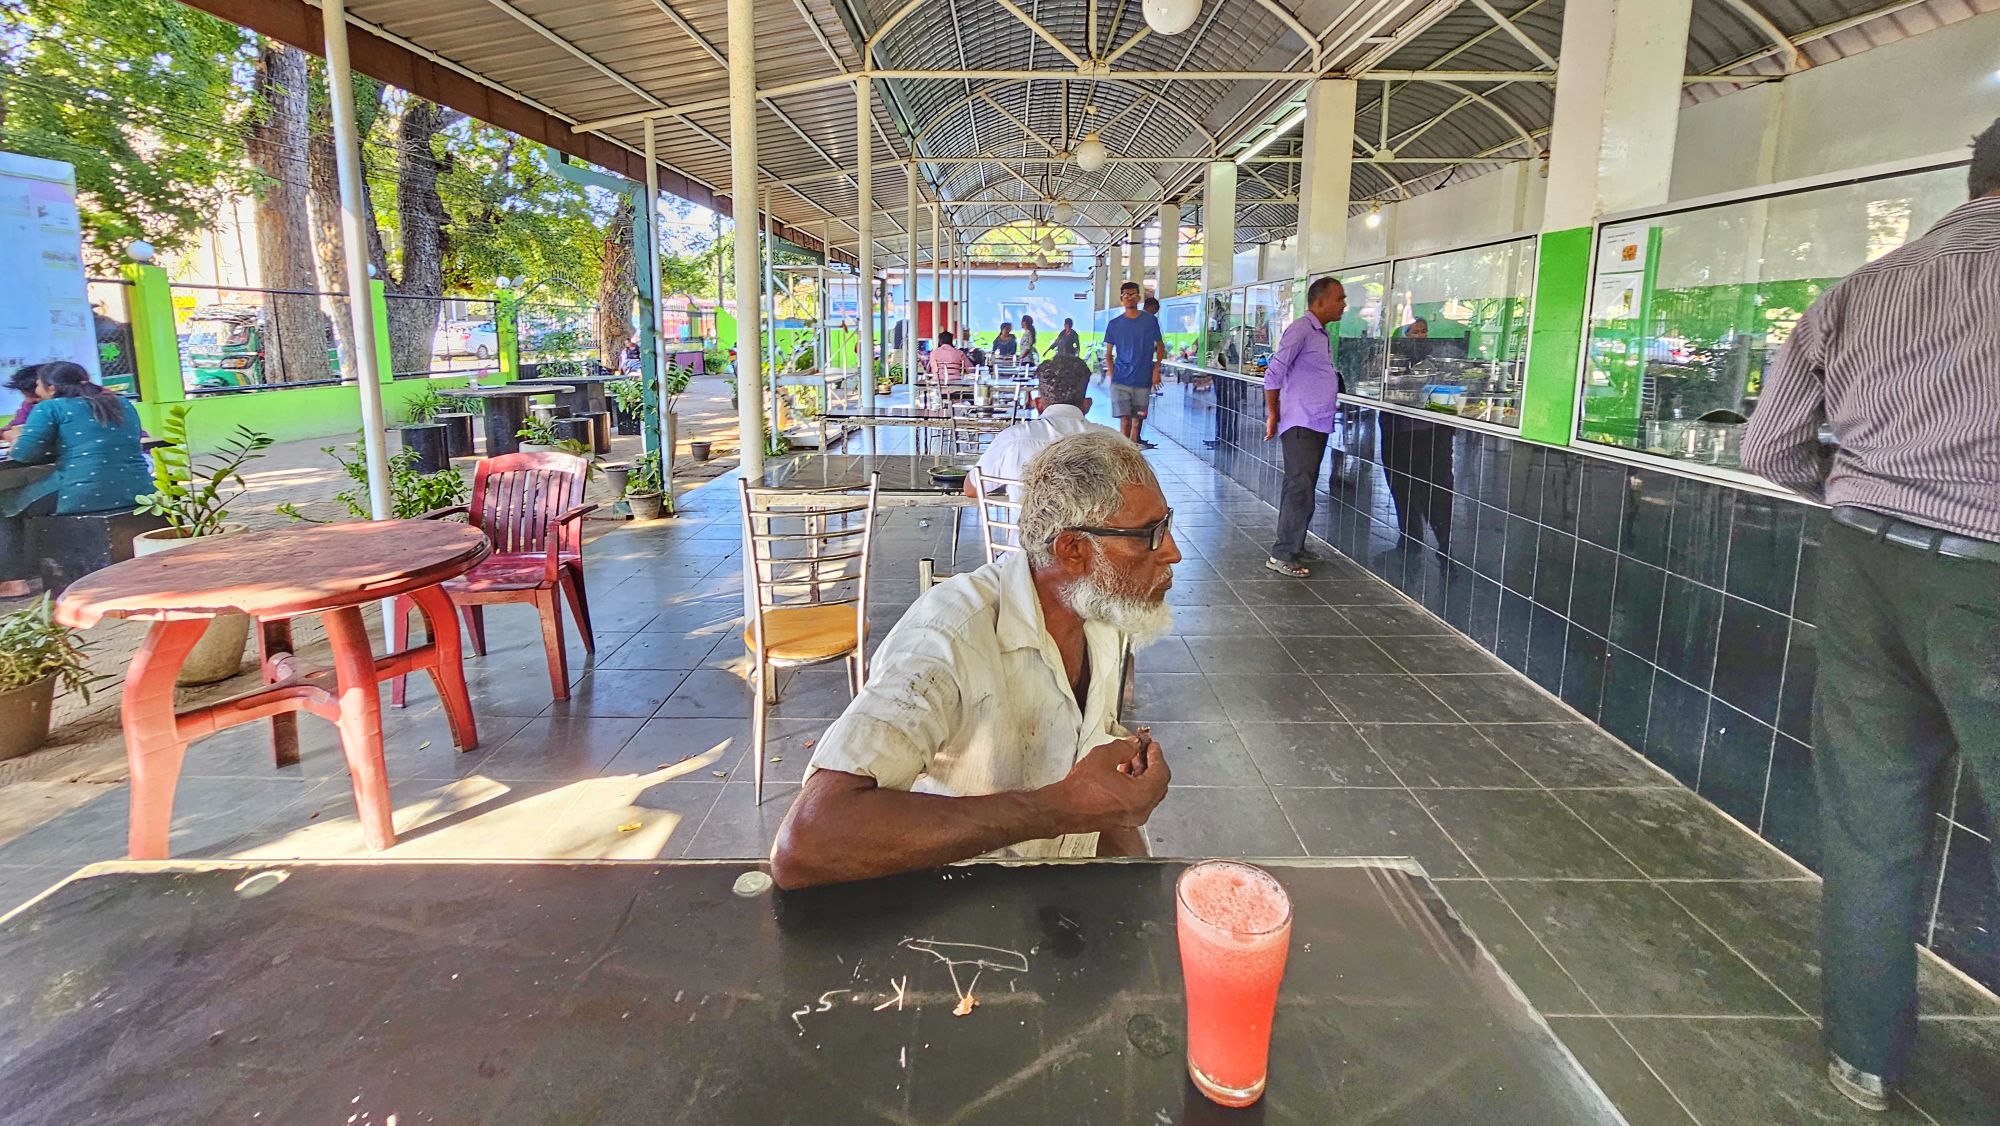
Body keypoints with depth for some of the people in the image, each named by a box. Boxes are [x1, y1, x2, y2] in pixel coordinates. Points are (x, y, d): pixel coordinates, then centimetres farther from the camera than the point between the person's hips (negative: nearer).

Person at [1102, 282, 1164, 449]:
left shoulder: (1151, 320, 4)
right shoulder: (1114, 324, 5)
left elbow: (1160, 347, 12)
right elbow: (1108, 354, 10)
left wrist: (1156, 369, 1)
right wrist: (1113, 374, -1)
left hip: (1143, 380, 1)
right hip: (1120, 381, -1)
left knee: (1137, 421, 8)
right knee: (1124, 421, -7)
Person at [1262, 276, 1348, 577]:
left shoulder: (1321, 334, 17)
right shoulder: (1301, 329, -11)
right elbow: (1273, 373, -15)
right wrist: (1273, 416, -10)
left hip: (1317, 424, 9)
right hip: (1301, 425, -9)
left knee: (1302, 489, 14)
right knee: (1300, 490, -10)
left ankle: (1294, 547, 22)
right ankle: (1282, 555, -6)